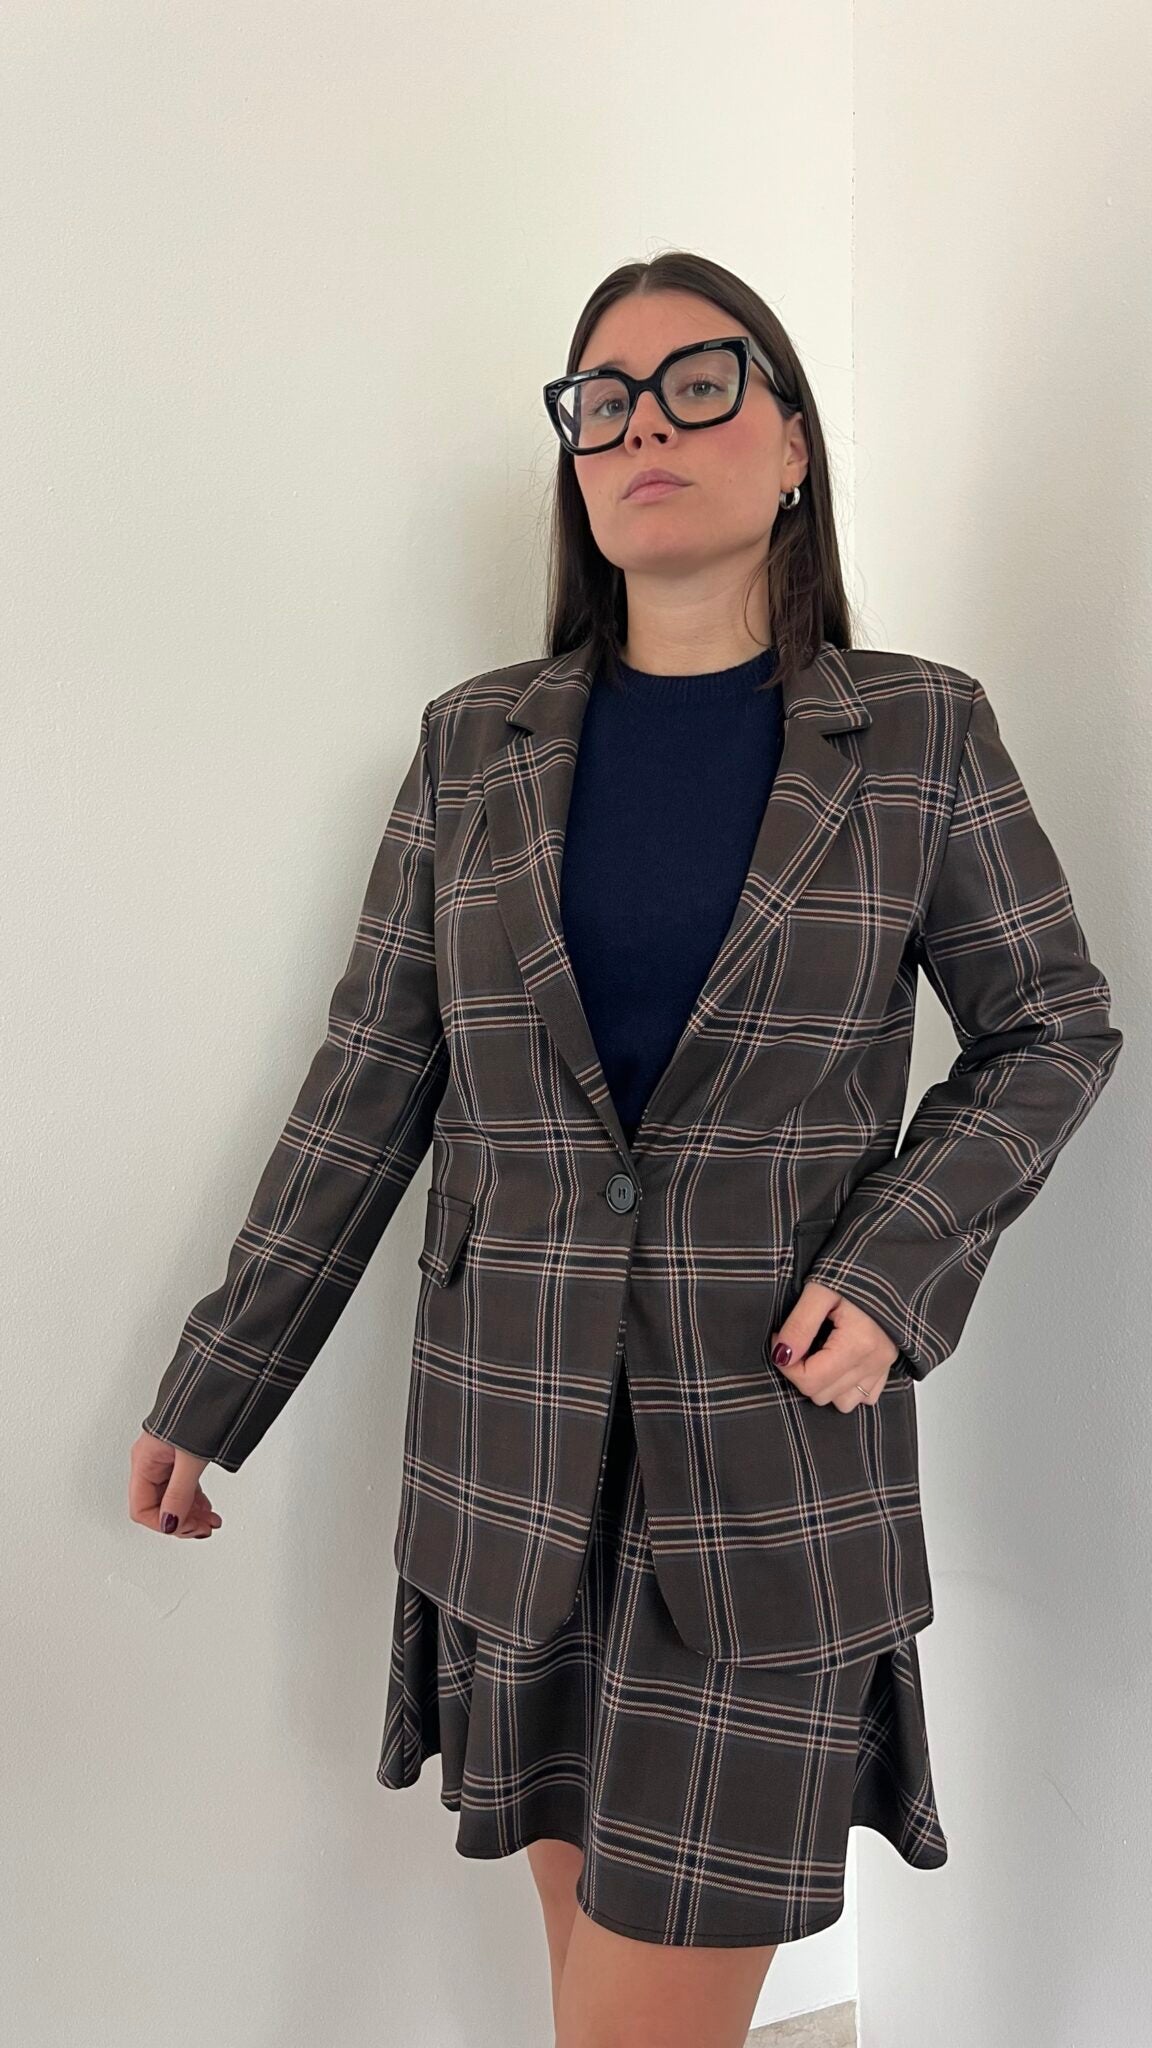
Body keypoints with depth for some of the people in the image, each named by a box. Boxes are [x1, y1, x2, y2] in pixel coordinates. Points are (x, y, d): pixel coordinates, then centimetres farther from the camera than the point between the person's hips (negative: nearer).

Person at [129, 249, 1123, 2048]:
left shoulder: (922, 733, -1)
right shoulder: (476, 747, 3)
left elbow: (1054, 1030, 5)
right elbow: (364, 1091, 5)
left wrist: (899, 1271, -11)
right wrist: (213, 1394, 7)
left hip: (780, 1457, -2)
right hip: (512, 1444, 3)